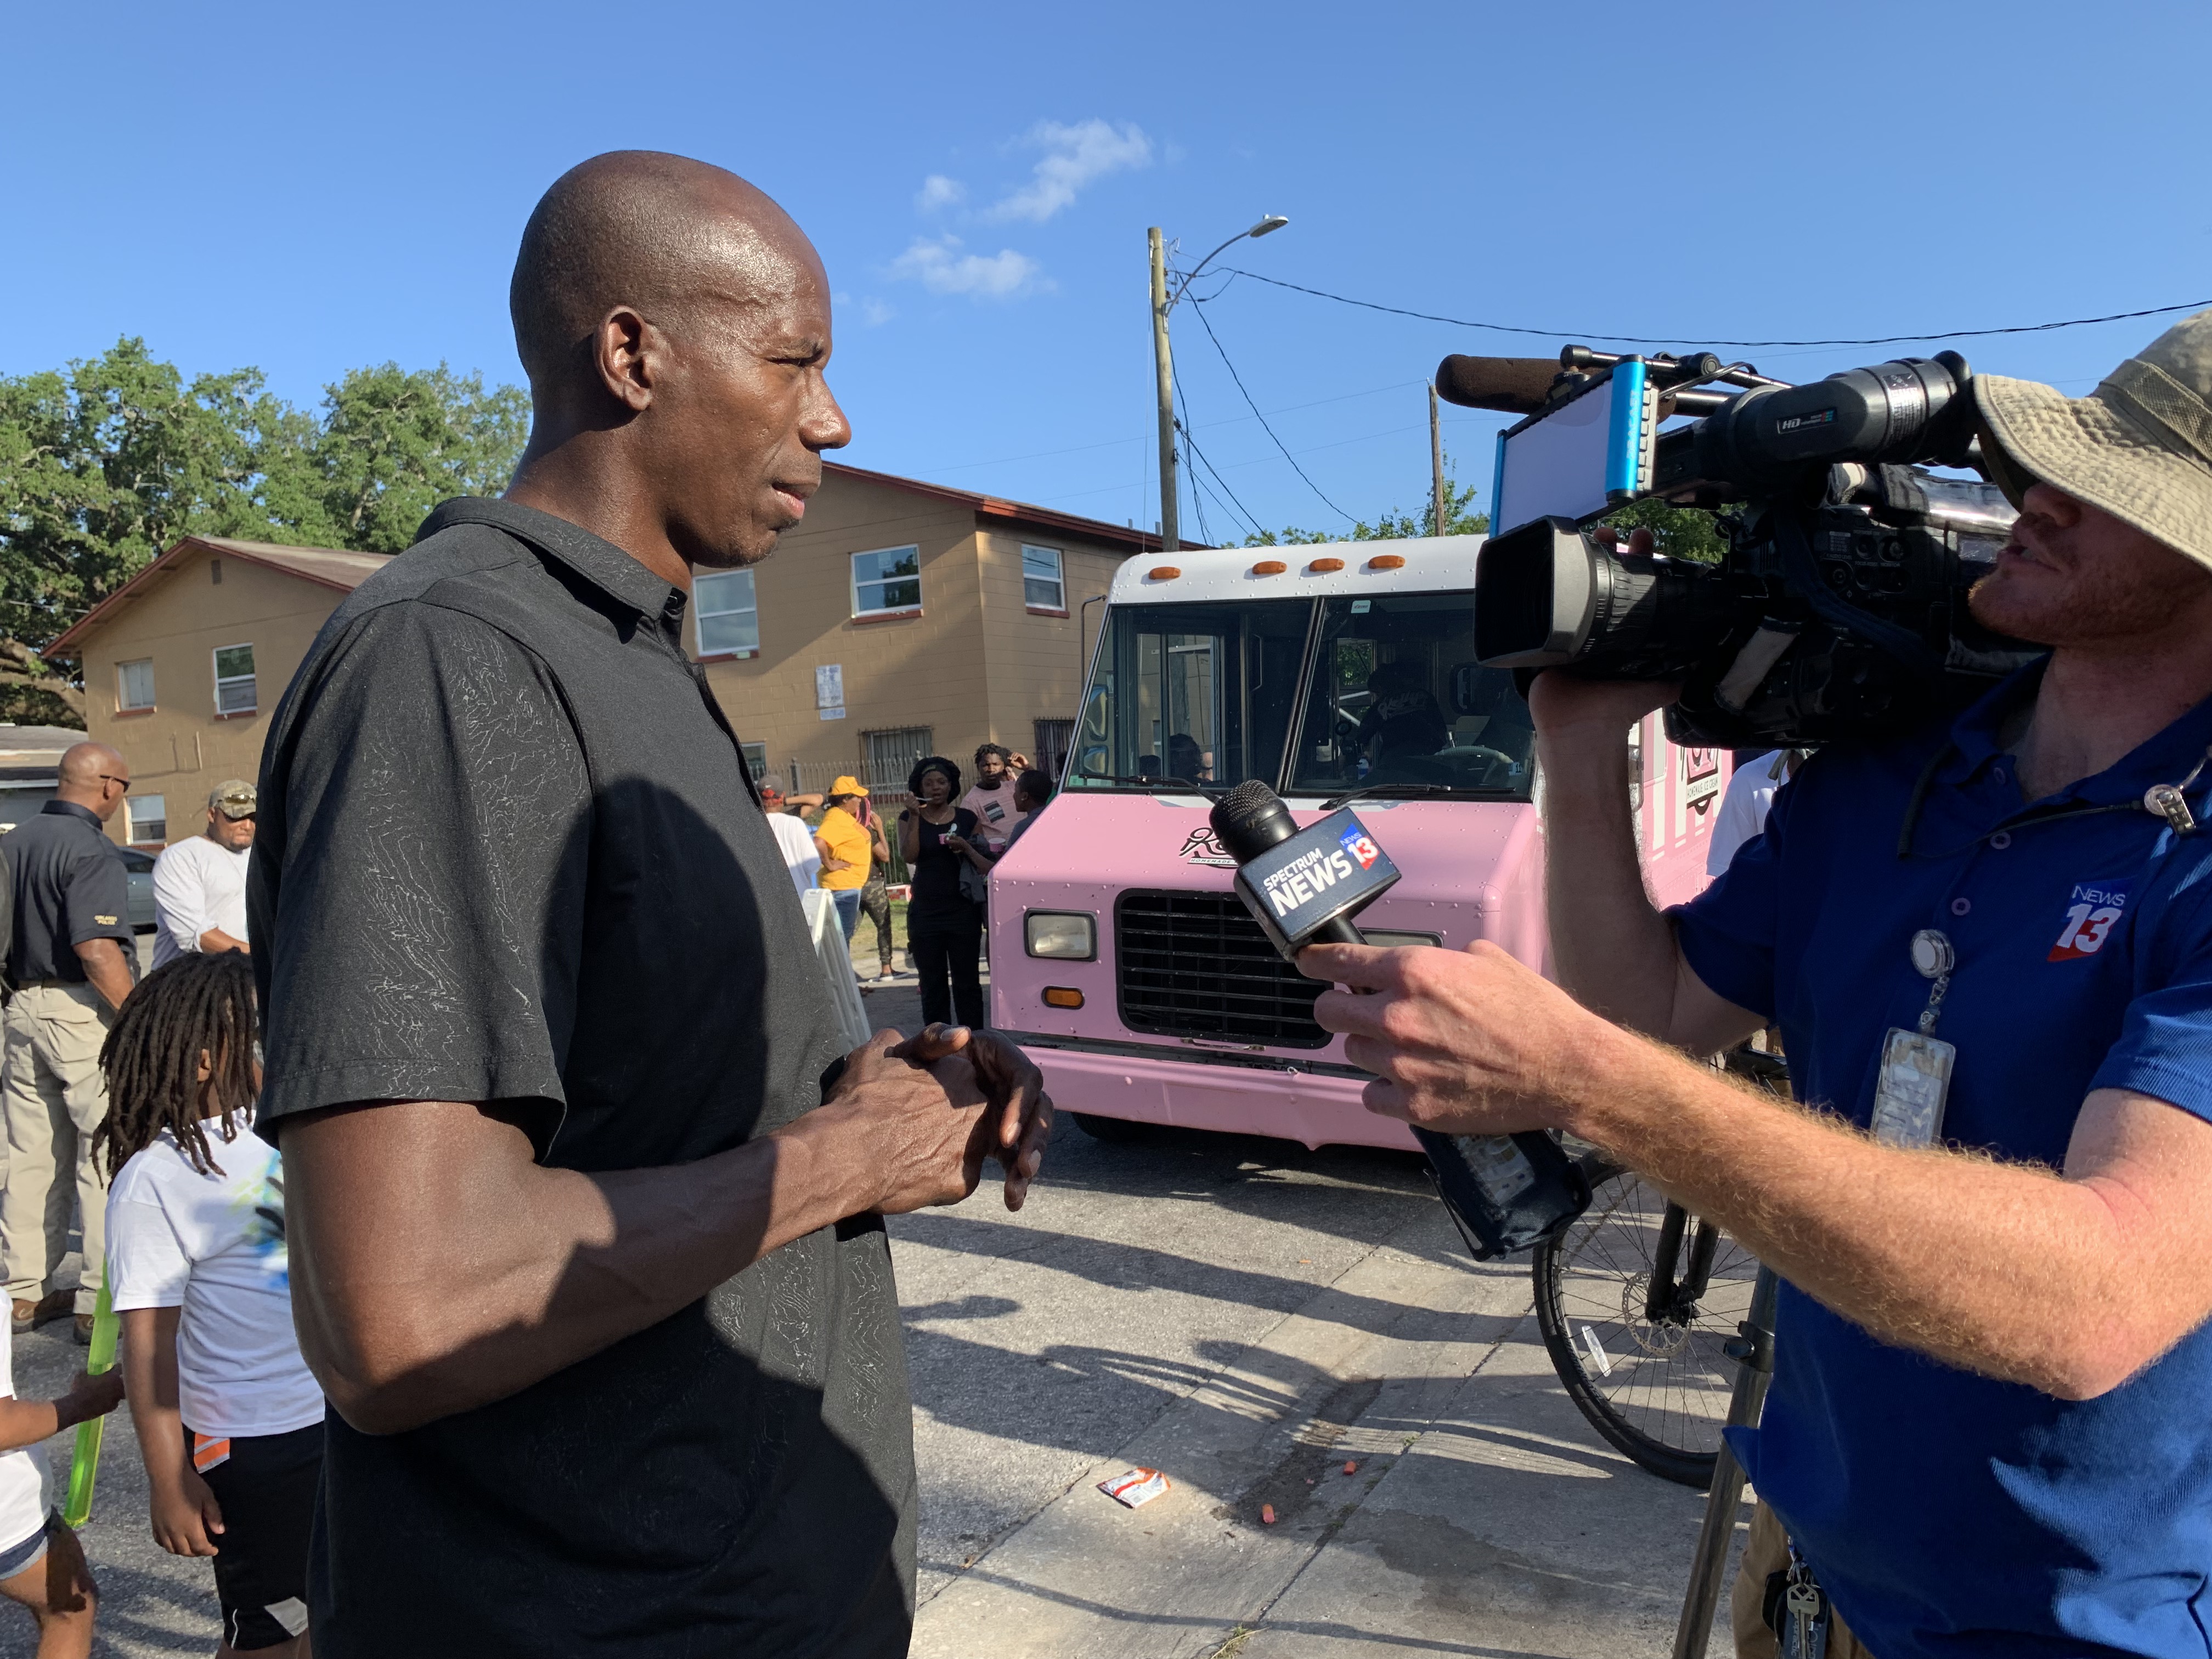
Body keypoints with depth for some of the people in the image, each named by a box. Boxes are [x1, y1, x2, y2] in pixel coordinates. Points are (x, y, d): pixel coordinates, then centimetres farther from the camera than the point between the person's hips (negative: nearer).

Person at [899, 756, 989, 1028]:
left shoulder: (966, 818, 6)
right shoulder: (909, 819, 6)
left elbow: (986, 861, 8)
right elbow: (909, 856, -10)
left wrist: (966, 847, -11)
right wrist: (915, 817, -14)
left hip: (963, 910, -1)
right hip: (925, 912, 1)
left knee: (967, 981, 1)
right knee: (932, 983, 6)